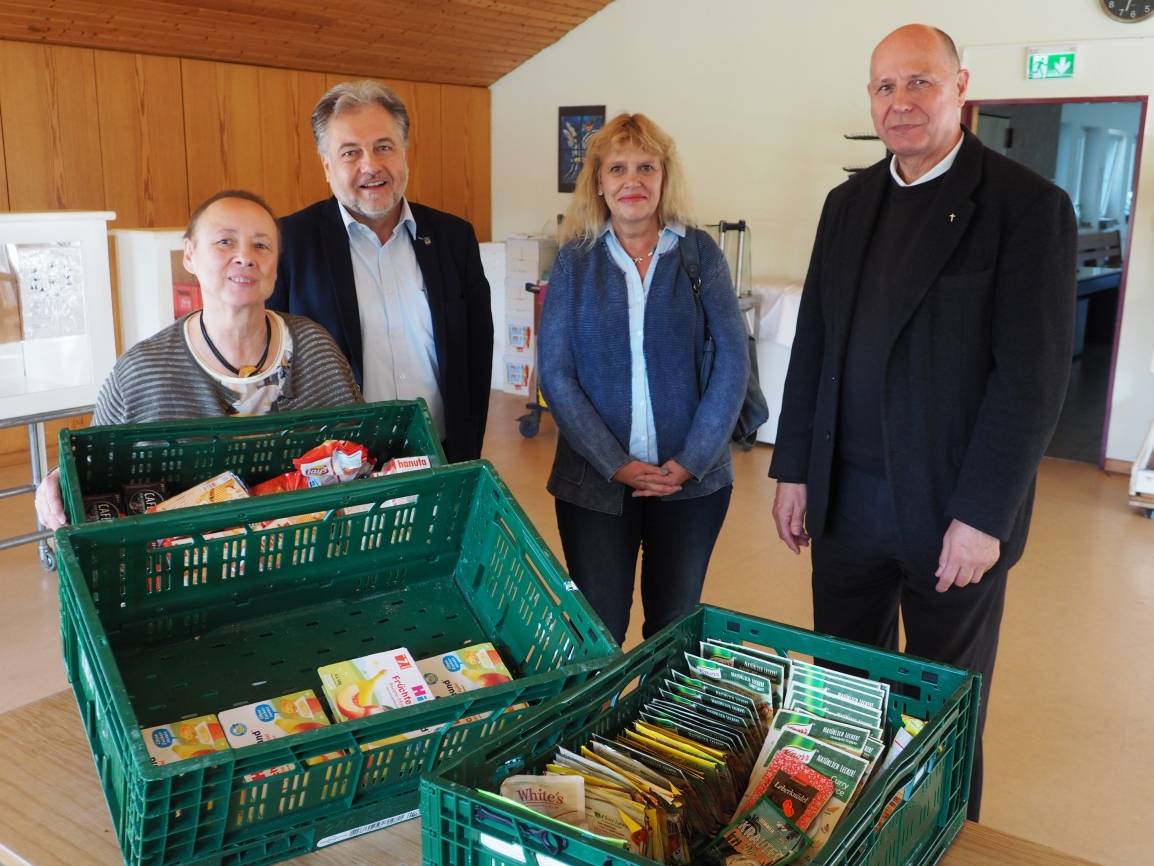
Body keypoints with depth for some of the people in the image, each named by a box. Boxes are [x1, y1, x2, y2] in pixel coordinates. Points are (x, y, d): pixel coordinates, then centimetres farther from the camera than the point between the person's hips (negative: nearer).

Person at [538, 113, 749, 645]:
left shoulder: (699, 252, 0)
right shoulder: (574, 260, 0)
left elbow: (732, 361, -3)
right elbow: (554, 372, -4)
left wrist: (691, 460, -11)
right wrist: (616, 464, -12)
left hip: (692, 478, 1)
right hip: (595, 481, 0)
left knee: (675, 630, 13)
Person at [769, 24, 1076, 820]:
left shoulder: (1029, 206, -9)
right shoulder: (849, 202, 8)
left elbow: (1034, 376, -13)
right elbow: (814, 343, 10)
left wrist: (983, 515, -16)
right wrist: (793, 469, 7)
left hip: (952, 506, -4)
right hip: (845, 493, 5)